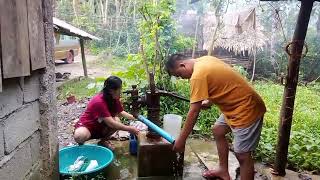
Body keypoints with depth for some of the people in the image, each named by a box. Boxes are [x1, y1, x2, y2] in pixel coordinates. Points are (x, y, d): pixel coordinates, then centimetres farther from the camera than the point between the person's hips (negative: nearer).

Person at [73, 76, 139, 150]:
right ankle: (81, 144, -2)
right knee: (80, 137, -40)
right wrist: (129, 129, -32)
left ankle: (104, 141, 1)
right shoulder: (99, 102, -32)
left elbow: (121, 112, 7)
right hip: (86, 126, -7)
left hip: (100, 127, 7)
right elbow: (111, 123, -35)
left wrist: (134, 118, -8)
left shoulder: (114, 99, -7)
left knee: (117, 120, -22)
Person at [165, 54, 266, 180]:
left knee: (242, 155, -3)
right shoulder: (204, 61, 5)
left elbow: (193, 113, -21)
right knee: (217, 131, 21)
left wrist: (181, 140, -12)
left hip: (247, 109, -11)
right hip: (236, 104, 11)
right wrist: (209, 101, 11)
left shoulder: (198, 75, -23)